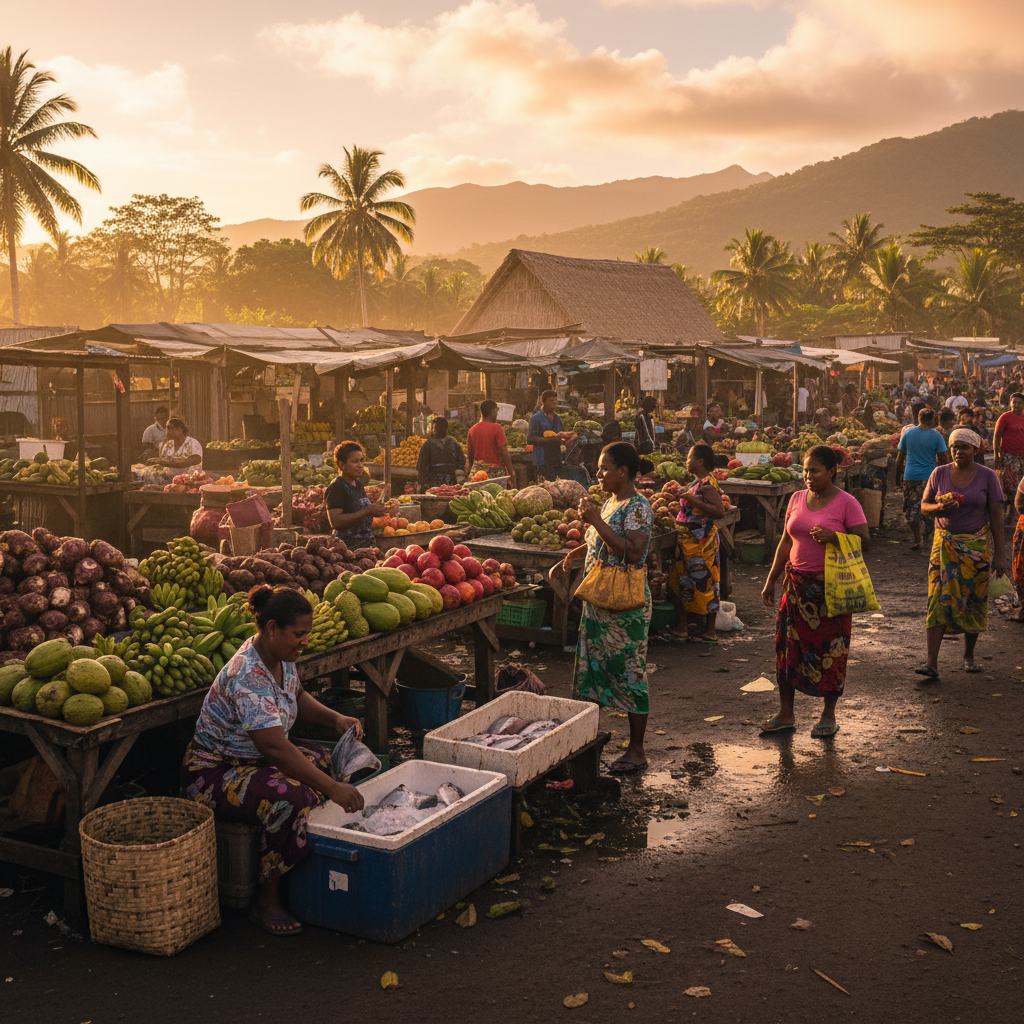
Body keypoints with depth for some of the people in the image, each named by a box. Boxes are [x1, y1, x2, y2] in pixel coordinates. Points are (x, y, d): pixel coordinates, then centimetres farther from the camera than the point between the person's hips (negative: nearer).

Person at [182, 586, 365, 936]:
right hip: (215, 772, -9)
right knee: (292, 799, -33)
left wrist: (335, 718, 0)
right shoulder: (247, 677, -30)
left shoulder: (281, 657, -1)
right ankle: (266, 903, -16)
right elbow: (276, 748, -36)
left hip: (258, 760, 10)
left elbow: (297, 696, 19)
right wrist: (331, 788, -39)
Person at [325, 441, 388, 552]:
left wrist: (375, 510, 6)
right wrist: (367, 511, -21)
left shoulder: (358, 484, 15)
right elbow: (335, 522, -22)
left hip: (367, 545, 8)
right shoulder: (335, 487, -12)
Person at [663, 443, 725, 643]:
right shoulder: (695, 483, 12)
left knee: (704, 583, -2)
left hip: (702, 542, -10)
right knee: (681, 582, 13)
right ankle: (681, 628, 22)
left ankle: (710, 632, 8)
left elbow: (719, 511, -27)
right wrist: (682, 496, 11)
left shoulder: (708, 485, -16)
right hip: (687, 541, 10)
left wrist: (693, 500, -26)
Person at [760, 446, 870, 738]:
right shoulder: (797, 499, 9)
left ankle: (829, 716, 17)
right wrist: (771, 580, 14)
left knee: (830, 649, 2)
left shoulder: (847, 503, -6)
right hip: (797, 584, 5)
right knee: (788, 644, 4)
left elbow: (864, 541, -9)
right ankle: (786, 714, 16)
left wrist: (834, 537, -26)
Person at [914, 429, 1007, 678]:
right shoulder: (939, 474, 3)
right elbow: (924, 505, 9)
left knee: (974, 601, 6)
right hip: (945, 544, 1)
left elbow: (996, 515, -1)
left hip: (978, 545, 0)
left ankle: (969, 656, 26)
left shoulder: (987, 477, -1)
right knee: (939, 599, -8)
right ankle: (932, 663, -10)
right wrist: (939, 508, -16)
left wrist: (999, 554, -4)